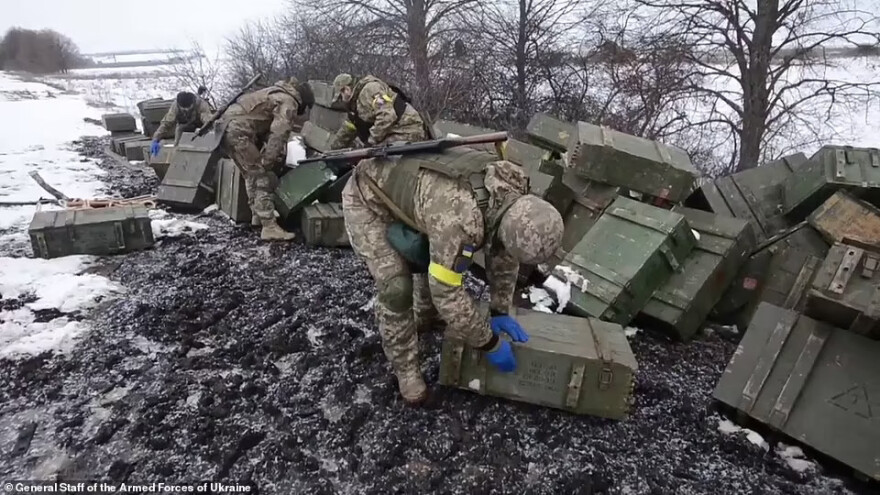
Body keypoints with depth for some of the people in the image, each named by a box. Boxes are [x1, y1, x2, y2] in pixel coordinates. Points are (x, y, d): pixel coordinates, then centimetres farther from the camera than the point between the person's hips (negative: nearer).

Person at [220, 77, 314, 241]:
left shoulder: (278, 94, 24)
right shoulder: (288, 102, -7)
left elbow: (266, 127, 23)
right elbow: (279, 135, -18)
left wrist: (266, 158, 17)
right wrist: (267, 162, -16)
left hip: (228, 124, 10)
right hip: (239, 131, -10)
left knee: (252, 174, 21)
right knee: (262, 177, -7)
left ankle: (258, 215, 31)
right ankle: (269, 228, -9)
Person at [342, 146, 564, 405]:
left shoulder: (511, 193, -15)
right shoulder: (460, 220, -41)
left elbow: (502, 253, 0)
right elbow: (447, 292, -33)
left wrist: (500, 310, 2)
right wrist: (490, 343, -21)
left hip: (403, 188, 8)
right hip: (366, 200, -7)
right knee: (396, 287, -15)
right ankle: (405, 368, 7)